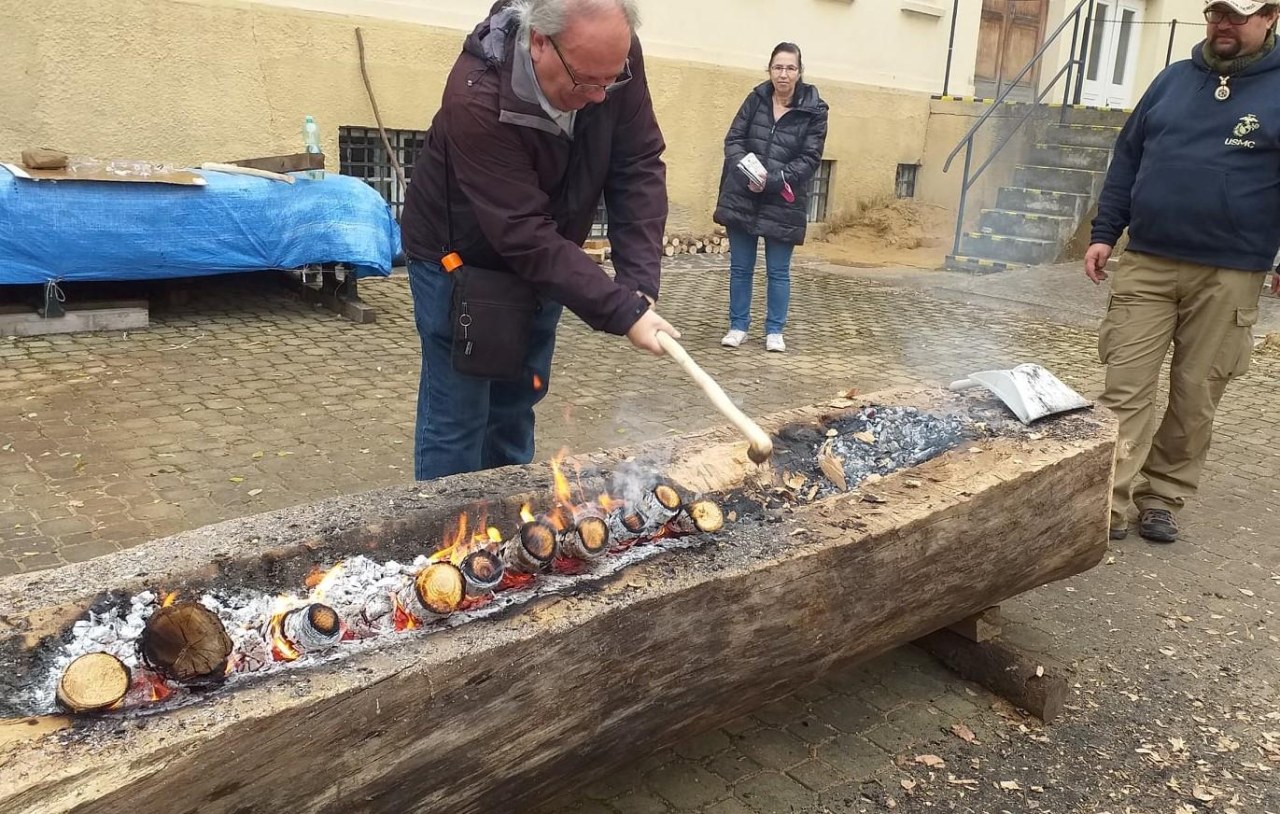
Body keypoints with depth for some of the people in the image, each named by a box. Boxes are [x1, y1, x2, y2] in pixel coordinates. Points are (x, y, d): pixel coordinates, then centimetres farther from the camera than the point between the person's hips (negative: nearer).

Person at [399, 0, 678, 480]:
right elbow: (524, 235, -35)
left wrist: (639, 283, -25)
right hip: (462, 260, -5)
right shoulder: (477, 97, -34)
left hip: (544, 261, 6)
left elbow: (639, 168, -14)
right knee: (456, 420, -1)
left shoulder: (612, 58, -19)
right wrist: (623, 313, -36)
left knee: (516, 404, 17)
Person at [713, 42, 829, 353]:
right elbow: (733, 139, 2)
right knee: (740, 267, 9)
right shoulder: (756, 99, 3)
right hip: (742, 197, 2)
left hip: (783, 203, -2)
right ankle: (738, 326, 21)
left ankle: (774, 331, 19)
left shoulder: (814, 110, -4)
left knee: (778, 271, 6)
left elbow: (810, 159, -9)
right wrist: (746, 171, -18)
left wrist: (772, 181, -20)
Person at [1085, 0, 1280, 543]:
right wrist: (1104, 233, 6)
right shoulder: (1175, 79, 11)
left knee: (1196, 395, 5)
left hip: (1228, 276, -2)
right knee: (1125, 385, -4)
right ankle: (1111, 504, -1)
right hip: (1146, 263, 2)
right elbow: (1128, 158, 13)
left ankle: (1163, 498, 19)